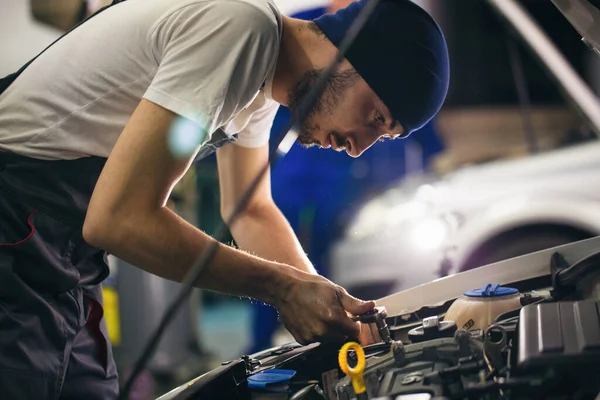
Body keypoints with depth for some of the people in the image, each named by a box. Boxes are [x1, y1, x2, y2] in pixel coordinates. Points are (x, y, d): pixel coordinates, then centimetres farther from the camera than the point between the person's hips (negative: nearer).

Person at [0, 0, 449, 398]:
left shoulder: (263, 84, 8)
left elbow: (252, 212, 20)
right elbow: (118, 219, -28)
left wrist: (330, 304, 5)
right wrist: (284, 288, -20)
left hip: (66, 259, 10)